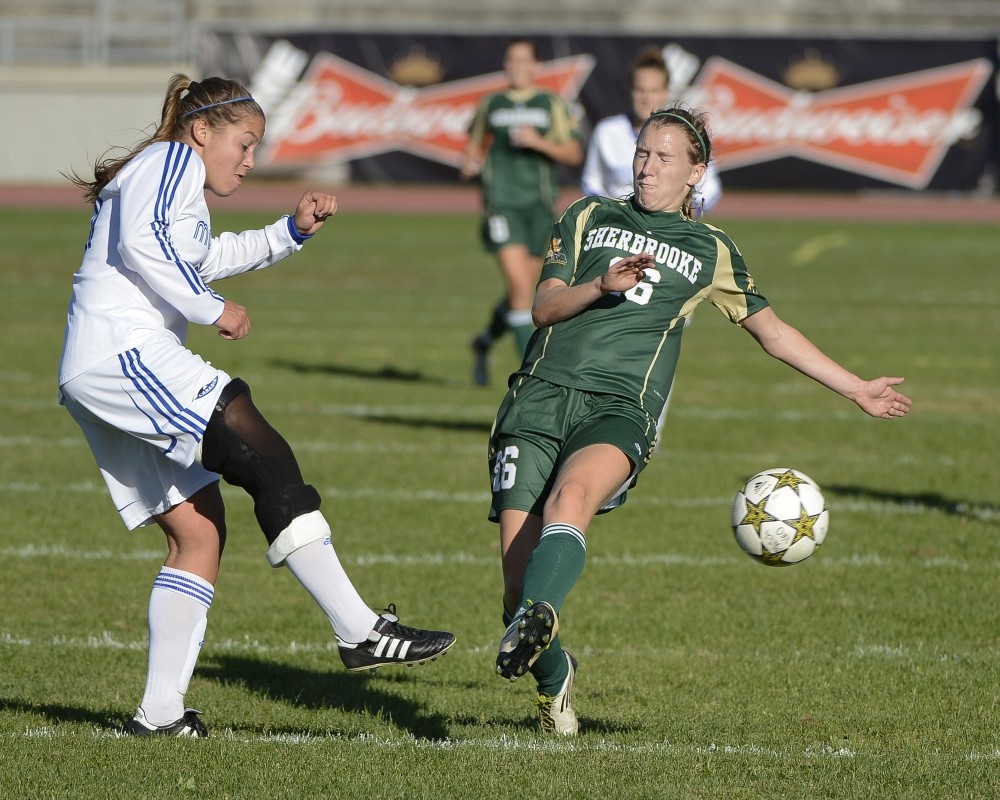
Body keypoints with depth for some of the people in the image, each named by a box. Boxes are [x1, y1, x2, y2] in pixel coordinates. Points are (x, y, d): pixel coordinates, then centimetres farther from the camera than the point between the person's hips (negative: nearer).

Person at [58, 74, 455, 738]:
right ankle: (360, 632, -22)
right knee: (269, 461, -17)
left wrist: (293, 230, 36)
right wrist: (211, 309, -13)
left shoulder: (179, 186, 31)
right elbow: (139, 239, -19)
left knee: (199, 531, 9)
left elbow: (205, 260, 48)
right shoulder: (173, 160, 0)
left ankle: (161, 710, 6)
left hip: (93, 382, 11)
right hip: (126, 353, -11)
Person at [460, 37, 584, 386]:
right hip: (502, 203, -1)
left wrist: (540, 143, -18)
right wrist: (468, 163, 2)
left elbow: (574, 154, -2)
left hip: (540, 206, 1)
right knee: (520, 284, -17)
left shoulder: (553, 105, 5)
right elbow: (475, 143, 24)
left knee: (521, 291, 9)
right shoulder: (491, 105, 9)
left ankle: (485, 341, 37)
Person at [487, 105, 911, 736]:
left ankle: (535, 617, -60)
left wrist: (858, 390, 31)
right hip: (542, 394, 1)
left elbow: (772, 331, 31)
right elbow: (545, 306, 10)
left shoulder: (711, 252, 20)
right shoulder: (590, 217, 20)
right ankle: (553, 677, 17)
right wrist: (602, 285, -10)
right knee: (518, 561, -10)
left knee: (572, 493, -36)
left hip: (620, 409, -1)